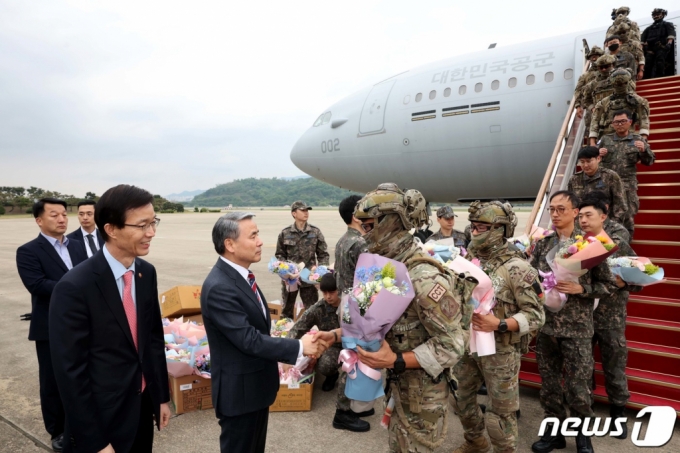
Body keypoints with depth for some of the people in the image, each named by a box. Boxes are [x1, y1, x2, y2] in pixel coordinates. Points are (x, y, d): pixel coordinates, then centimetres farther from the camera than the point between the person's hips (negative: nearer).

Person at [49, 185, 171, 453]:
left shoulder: (147, 273, -3)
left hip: (143, 407, 6)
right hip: (101, 418, -6)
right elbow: (70, 372, -18)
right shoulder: (74, 288, -22)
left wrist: (162, 396, 10)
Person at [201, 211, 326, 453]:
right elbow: (249, 340, -29)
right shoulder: (219, 288, -28)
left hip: (256, 385, 9)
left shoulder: (239, 275, 3)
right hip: (239, 390, -9)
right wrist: (299, 347, -23)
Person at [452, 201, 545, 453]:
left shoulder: (516, 268, -16)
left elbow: (535, 315, -16)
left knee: (501, 409, 9)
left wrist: (498, 324, -27)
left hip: (500, 351, -6)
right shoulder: (468, 260, 1)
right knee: (461, 397, 21)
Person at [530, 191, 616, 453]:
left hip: (577, 328, -3)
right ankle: (554, 431, 32)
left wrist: (579, 289, -17)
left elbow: (608, 285, -2)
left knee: (577, 386, 8)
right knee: (549, 383, 14)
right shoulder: (542, 244, 4)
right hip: (545, 326, 3)